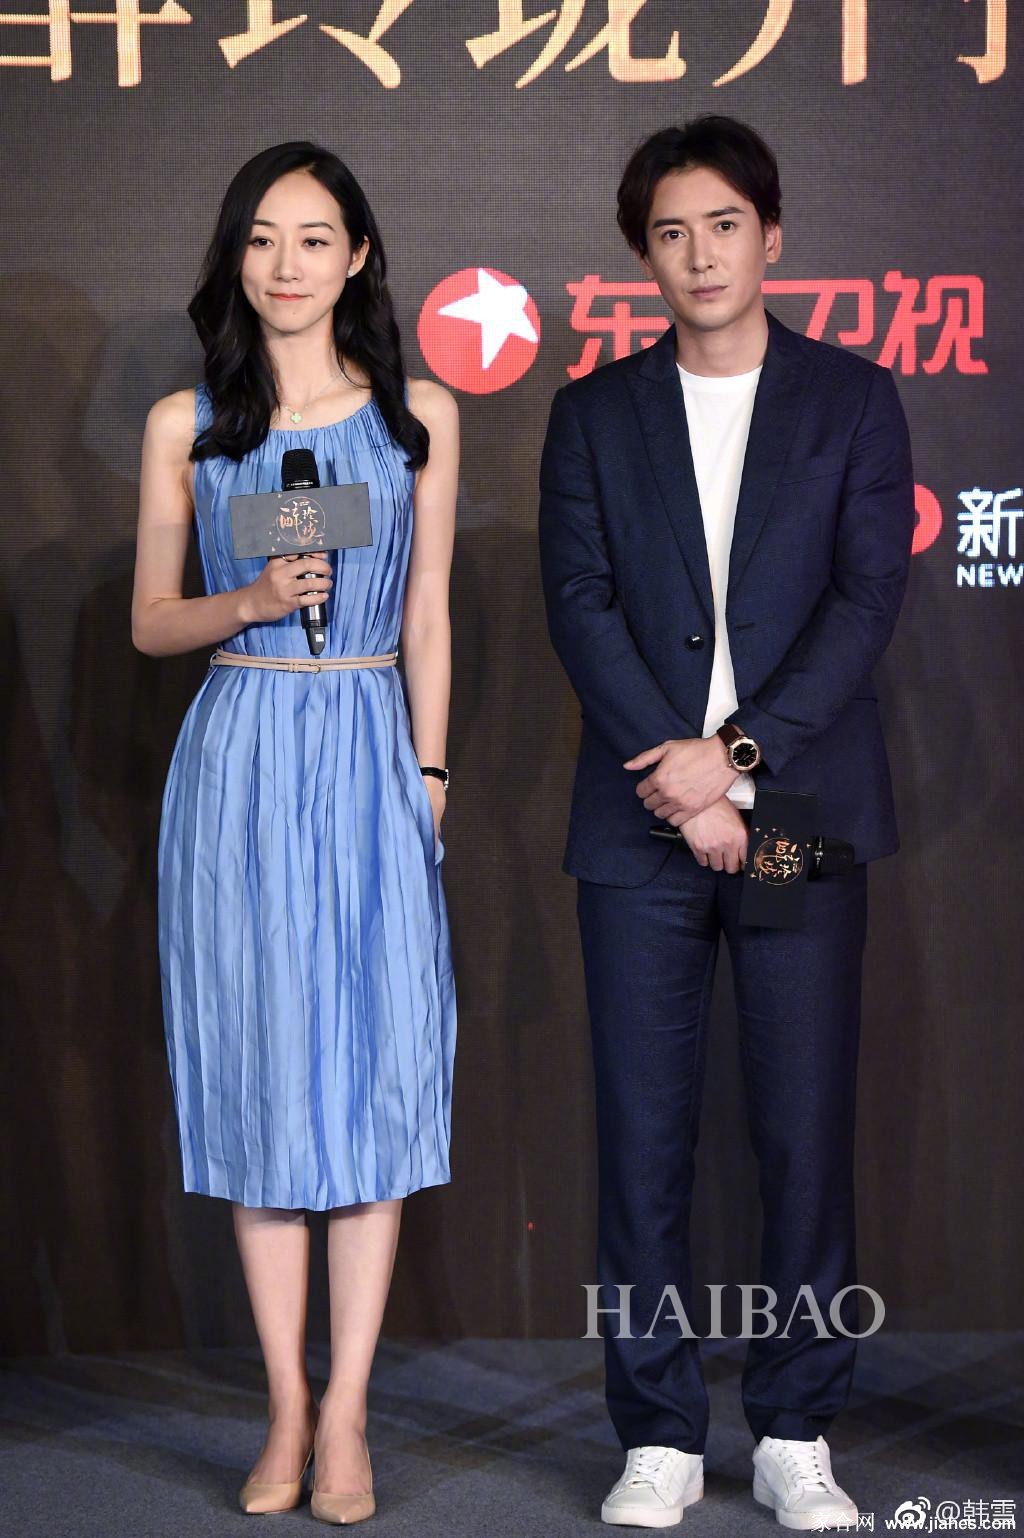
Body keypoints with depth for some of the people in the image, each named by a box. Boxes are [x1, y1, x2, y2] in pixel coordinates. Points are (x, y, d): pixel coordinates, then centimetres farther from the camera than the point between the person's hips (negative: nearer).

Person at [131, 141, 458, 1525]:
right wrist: (251, 602, -11)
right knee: (258, 1065, 2)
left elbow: (427, 617, 8)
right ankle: (287, 1404, 11)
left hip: (370, 757, 0)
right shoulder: (186, 424, 5)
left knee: (373, 1064, -2)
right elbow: (151, 623, 8)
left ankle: (346, 1411, 6)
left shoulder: (418, 414, 7)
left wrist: (427, 772, 2)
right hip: (238, 761, 0)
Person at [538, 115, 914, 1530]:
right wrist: (679, 779, -11)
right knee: (643, 1135, 1)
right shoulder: (595, 414, 11)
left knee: (806, 1132, 1)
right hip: (640, 821, 1)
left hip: (802, 810, -1)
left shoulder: (853, 401, 7)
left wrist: (741, 756, -13)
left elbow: (867, 599, -2)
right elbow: (579, 603, 1)